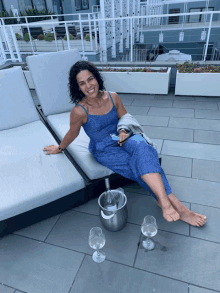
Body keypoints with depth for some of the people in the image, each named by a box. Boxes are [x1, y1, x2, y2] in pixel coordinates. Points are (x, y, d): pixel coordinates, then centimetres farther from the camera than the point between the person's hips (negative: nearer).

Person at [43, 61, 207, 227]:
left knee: (142, 148, -31)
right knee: (140, 165, -25)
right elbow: (73, 133, 1)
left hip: (120, 139, 3)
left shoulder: (113, 98, -6)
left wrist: (123, 131, -13)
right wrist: (60, 148, 16)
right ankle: (178, 207, -22)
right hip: (104, 150, -3)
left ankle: (165, 202, -36)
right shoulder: (79, 111, -17)